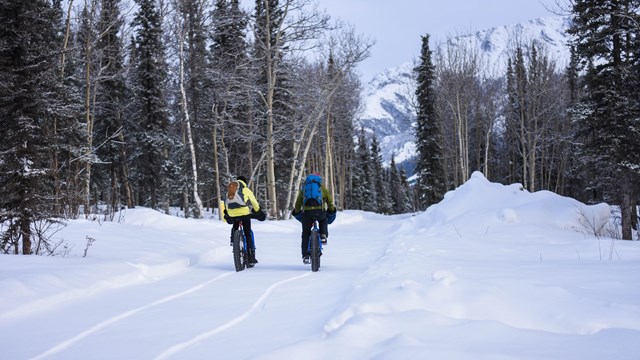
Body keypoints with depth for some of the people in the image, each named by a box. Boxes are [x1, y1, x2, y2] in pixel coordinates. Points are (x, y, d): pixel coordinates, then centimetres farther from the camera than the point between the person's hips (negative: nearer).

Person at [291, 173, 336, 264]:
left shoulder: (303, 188, 24)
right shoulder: (322, 188, 20)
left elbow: (297, 204, 26)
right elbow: (330, 202, 24)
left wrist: (297, 213, 41)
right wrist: (331, 212, 39)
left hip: (307, 212, 1)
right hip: (320, 211, -1)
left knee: (306, 234, 13)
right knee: (323, 220, 35)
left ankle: (305, 256, 8)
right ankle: (323, 236, 13)